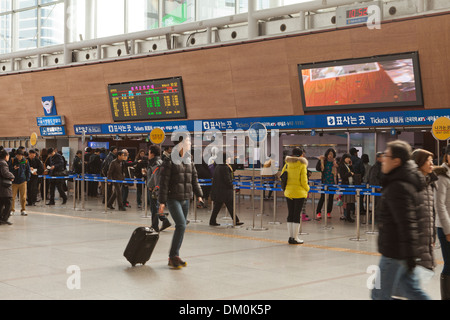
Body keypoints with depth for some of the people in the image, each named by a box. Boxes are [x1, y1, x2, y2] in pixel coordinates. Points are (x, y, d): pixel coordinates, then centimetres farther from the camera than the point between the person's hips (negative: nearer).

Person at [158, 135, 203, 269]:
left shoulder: (189, 161, 12)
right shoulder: (169, 161, -8)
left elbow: (194, 179, 15)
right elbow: (164, 182, -9)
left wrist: (199, 195, 5)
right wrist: (162, 201, -12)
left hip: (185, 199, 7)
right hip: (173, 199, -7)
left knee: (181, 227, 9)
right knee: (181, 225, -17)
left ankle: (174, 257, 19)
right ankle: (173, 256, -7)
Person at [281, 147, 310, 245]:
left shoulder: (287, 164, 3)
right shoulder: (302, 165, -10)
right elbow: (304, 181, -11)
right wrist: (307, 189, 7)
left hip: (288, 192, 5)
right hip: (299, 193, -5)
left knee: (290, 214, 10)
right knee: (297, 215, -1)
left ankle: (291, 237, 14)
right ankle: (295, 238, 2)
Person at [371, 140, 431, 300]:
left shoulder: (398, 188, -20)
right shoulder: (408, 182, 12)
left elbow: (406, 224, -24)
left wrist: (410, 255, -23)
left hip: (395, 253, -10)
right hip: (406, 251, 10)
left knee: (380, 295, 1)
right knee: (411, 290, 16)